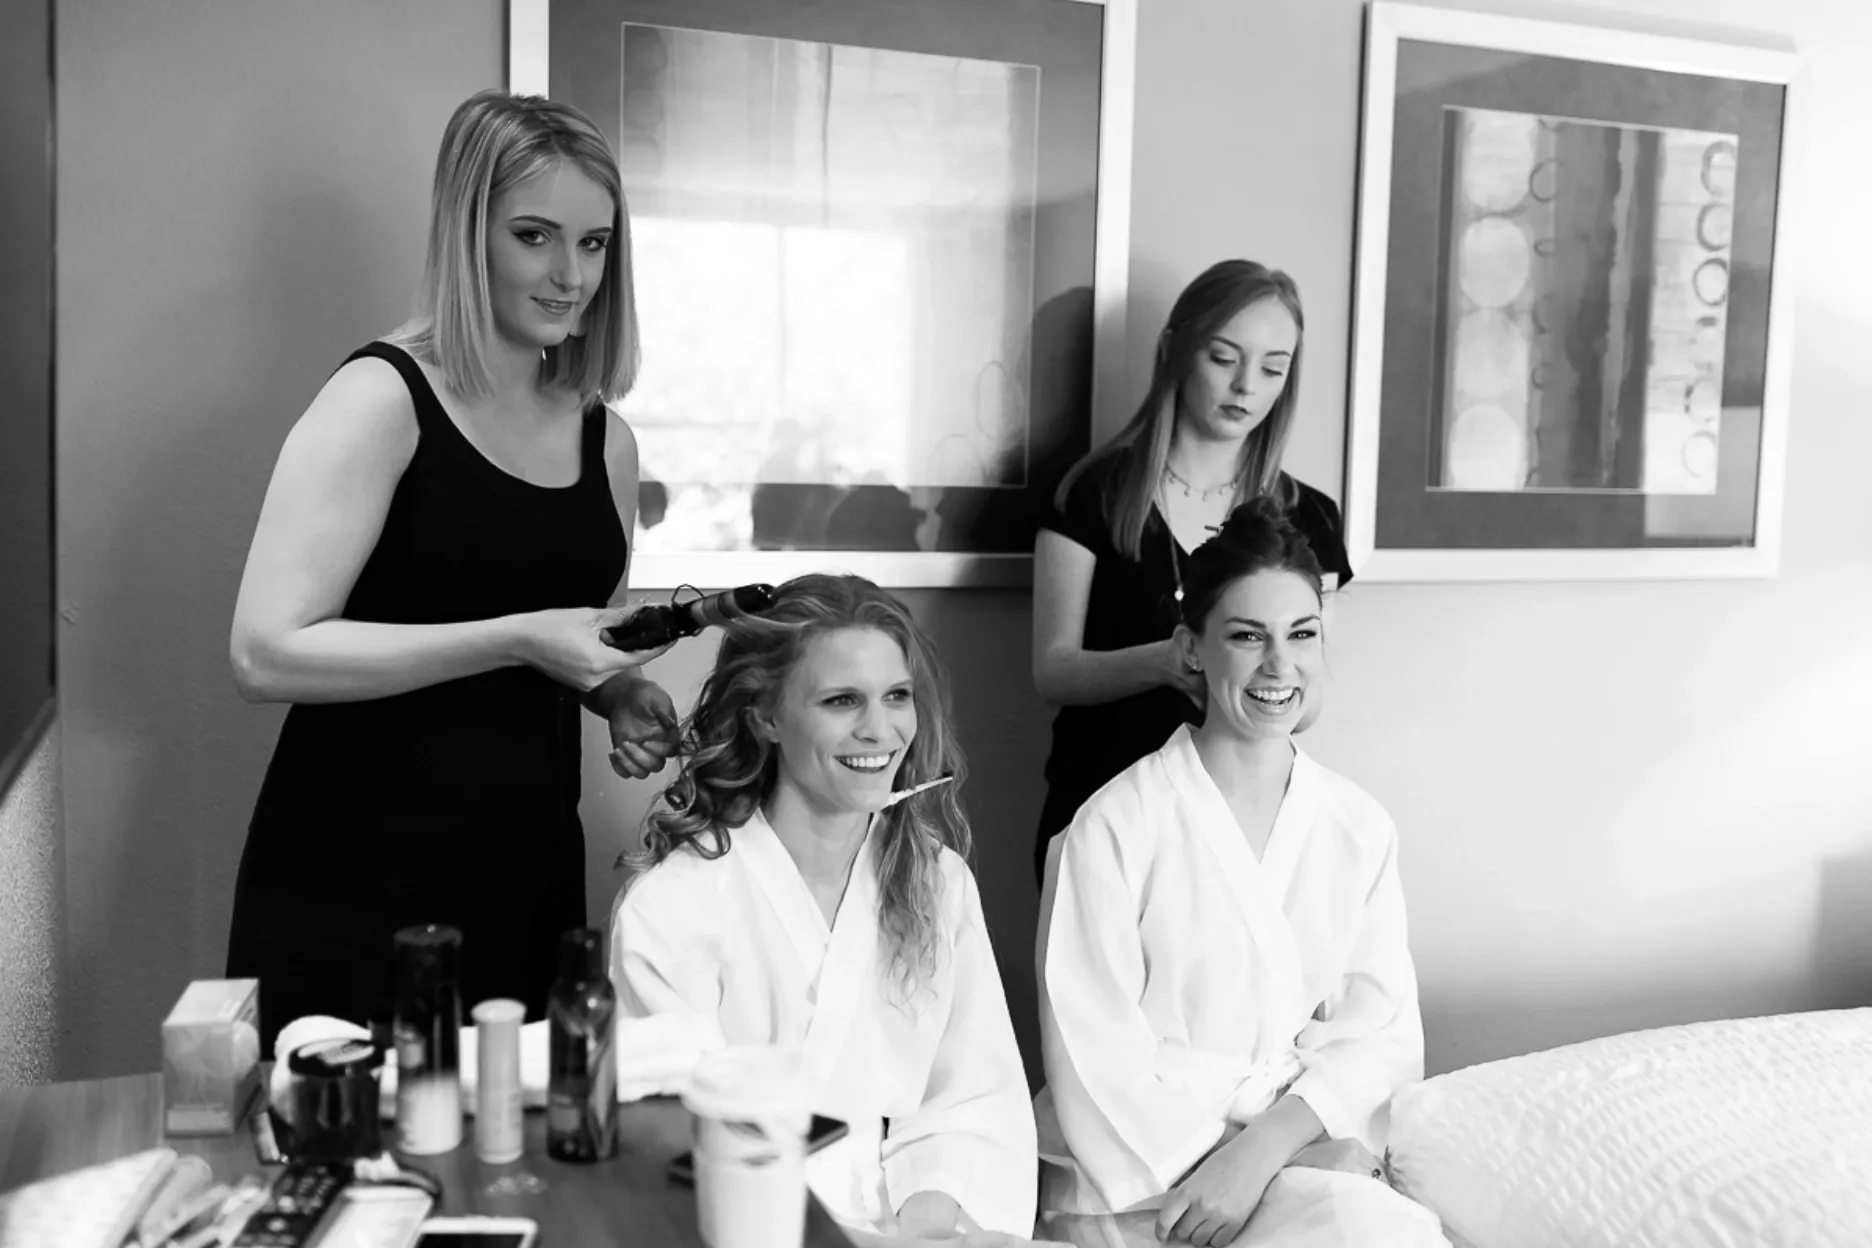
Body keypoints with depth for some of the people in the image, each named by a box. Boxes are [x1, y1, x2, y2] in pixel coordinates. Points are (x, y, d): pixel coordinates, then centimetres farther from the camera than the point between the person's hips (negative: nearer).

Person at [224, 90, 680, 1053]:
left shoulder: (604, 440, 9)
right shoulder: (382, 399, -9)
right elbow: (266, 652, -17)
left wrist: (627, 698, 2)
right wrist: (516, 639, -22)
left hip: (531, 881, 6)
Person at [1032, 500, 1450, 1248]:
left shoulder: (1360, 829, 5)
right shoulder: (1114, 828, -10)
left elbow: (1385, 1032, 0)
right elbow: (1098, 1066, -12)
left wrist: (1267, 1147, -17)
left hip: (1302, 1152, 5)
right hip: (1139, 1180, -5)